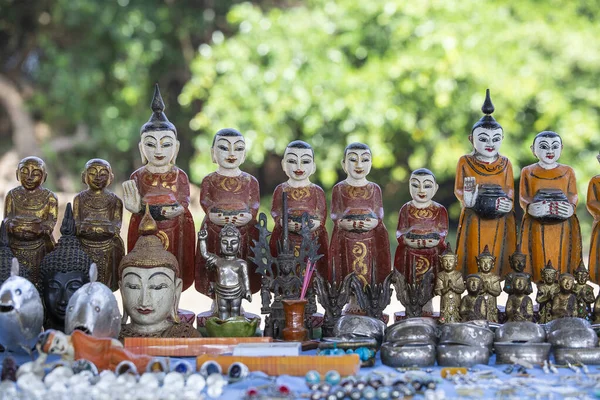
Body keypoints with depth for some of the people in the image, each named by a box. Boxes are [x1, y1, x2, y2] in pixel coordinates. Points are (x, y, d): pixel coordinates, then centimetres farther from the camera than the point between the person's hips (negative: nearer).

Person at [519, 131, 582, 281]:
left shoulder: (568, 171, 12)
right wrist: (530, 207, -18)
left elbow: (573, 195, 7)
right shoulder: (528, 172, 10)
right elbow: (523, 197, 4)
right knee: (539, 258, -6)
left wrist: (570, 207, -15)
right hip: (537, 225, -1)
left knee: (562, 259, -4)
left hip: (563, 226, 1)